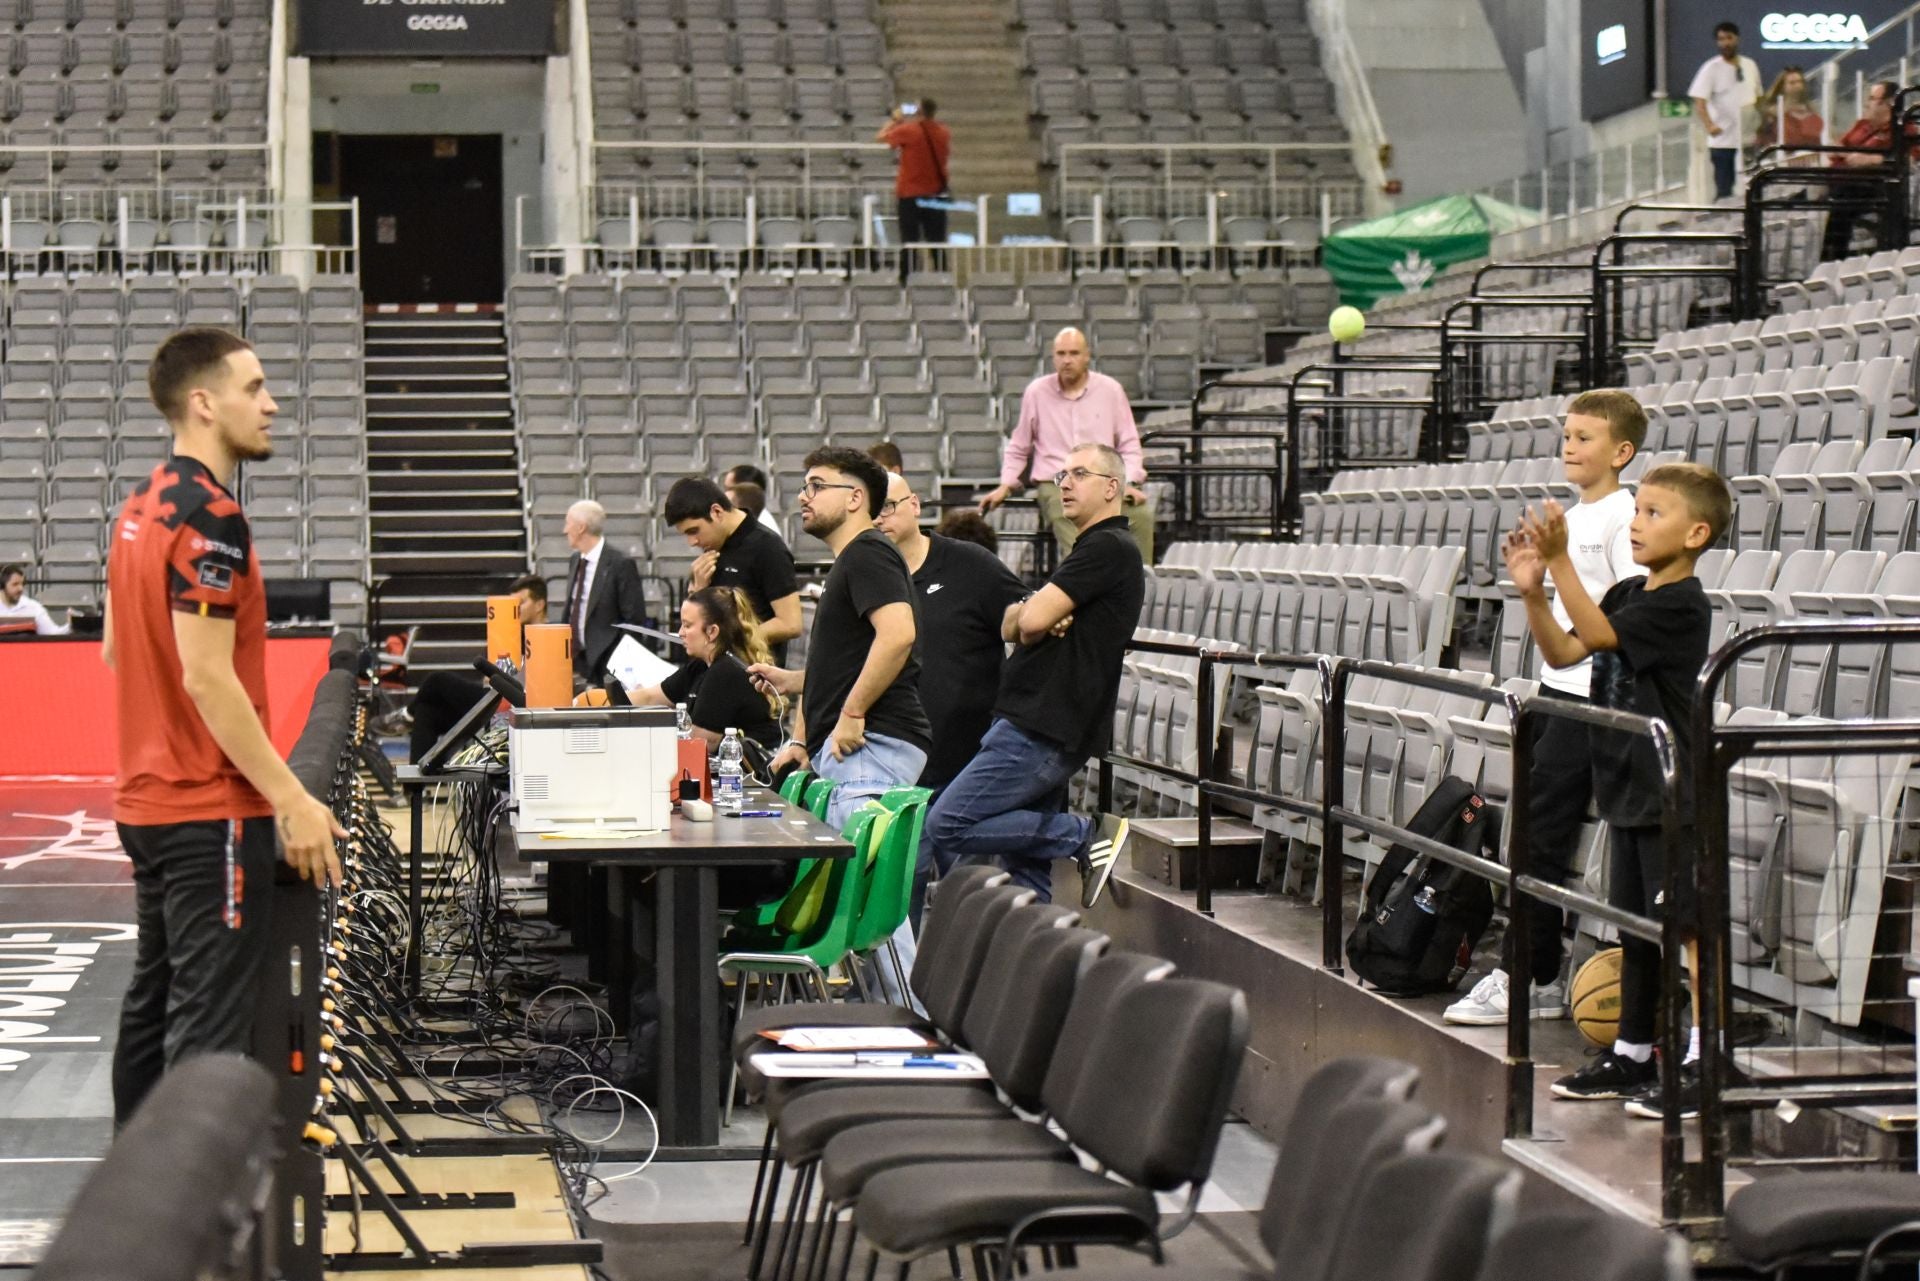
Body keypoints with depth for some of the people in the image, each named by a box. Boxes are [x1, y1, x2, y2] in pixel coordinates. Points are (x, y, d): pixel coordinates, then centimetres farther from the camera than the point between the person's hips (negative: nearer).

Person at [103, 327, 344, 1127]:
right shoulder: (210, 516, -18)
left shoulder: (142, 507, 11)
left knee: (153, 1001, 15)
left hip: (150, 799, 10)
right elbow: (207, 677, -23)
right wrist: (293, 801, -21)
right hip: (210, 808, -10)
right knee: (211, 1019, -7)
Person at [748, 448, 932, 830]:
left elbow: (898, 633, -23)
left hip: (872, 744, -11)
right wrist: (792, 681, 25)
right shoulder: (848, 561, 26)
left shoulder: (867, 553, -7)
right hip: (839, 749, 11)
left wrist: (852, 713, -20)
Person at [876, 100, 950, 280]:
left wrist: (894, 119, 16)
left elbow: (880, 137, 0)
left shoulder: (907, 130, -12)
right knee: (937, 241, 6)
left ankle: (907, 277, -1)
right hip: (937, 194, 3)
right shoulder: (944, 132, 0)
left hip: (911, 194, -3)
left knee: (909, 241, 1)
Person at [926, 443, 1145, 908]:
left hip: (1042, 729, -10)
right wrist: (1036, 613, -5)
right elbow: (1012, 625, 17)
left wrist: (1033, 611, 5)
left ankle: (1085, 836, -10)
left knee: (947, 826, -15)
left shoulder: (1110, 549, -9)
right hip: (1038, 726, 10)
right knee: (1025, 880, 7)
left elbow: (1033, 620, -18)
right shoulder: (1090, 550, 24)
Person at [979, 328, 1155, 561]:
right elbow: (1018, 448, 22)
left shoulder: (1110, 390, 10)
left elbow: (1129, 445, 13)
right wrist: (1006, 485, 9)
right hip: (1055, 485, -1)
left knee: (1141, 515, -31)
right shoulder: (1036, 392, 10)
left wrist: (1130, 483, -3)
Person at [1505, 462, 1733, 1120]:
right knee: (1635, 926, 16)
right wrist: (1532, 591, -6)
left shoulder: (1682, 604, -15)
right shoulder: (1628, 593, 11)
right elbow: (1563, 652, 7)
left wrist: (1559, 561, -29)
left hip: (1673, 795, -9)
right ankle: (1632, 1053, 26)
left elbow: (1597, 632, -25)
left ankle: (1703, 1065, -2)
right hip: (1629, 790, 9)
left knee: (1686, 927, -6)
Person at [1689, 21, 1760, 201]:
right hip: (1723, 141, -5)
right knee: (1724, 192, -3)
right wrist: (1709, 125, -33)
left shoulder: (1750, 66, 10)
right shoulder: (1711, 68, -7)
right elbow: (1699, 102, -17)